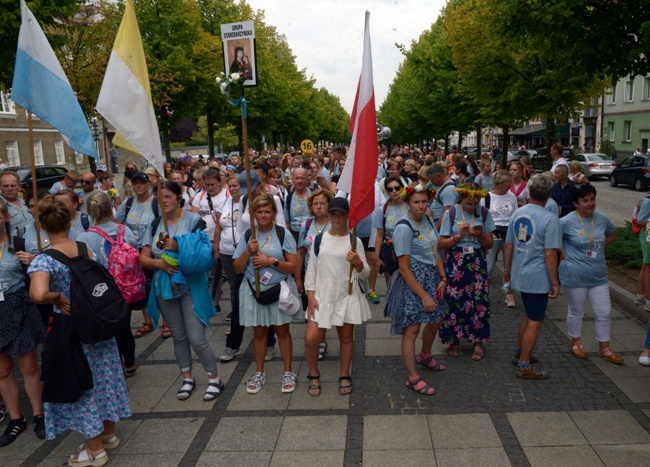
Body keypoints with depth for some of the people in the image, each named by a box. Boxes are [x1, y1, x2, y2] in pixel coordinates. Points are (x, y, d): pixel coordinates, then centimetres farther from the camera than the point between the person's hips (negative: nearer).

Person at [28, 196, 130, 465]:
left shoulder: (43, 260, -19)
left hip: (69, 329, -5)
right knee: (102, 377, 20)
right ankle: (109, 433, 37)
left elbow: (38, 295, -35)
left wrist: (58, 297, -18)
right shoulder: (86, 249, -3)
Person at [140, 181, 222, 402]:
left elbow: (203, 253, -13)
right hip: (164, 288, 5)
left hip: (191, 287, -4)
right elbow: (143, 258, 3)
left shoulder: (194, 220, -8)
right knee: (178, 337, 15)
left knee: (197, 338, -5)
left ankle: (214, 379, 14)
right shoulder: (154, 225, 4)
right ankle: (187, 378, 31)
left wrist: (178, 247, -24)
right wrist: (159, 263, -17)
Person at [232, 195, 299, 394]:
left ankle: (288, 372, 23)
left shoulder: (283, 234, -7)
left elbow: (293, 266, -10)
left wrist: (271, 261, -21)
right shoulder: (247, 236, 1)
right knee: (259, 331, 12)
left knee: (282, 330, 9)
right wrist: (248, 252, -14)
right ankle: (259, 373, 27)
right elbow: (237, 269, 1)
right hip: (254, 290, 2)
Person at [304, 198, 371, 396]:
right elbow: (311, 269, 5)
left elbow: (364, 274, -1)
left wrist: (358, 263, -22)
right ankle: (314, 375, 18)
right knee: (311, 338, -6)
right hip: (322, 295, 1)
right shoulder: (320, 239, 3)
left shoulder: (354, 241, -1)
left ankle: (345, 376, 30)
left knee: (346, 337, 10)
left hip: (347, 296, -1)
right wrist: (311, 296, -3)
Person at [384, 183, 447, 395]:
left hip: (432, 277, 9)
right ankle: (413, 378, 9)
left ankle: (425, 355, 48)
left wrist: (443, 279, -2)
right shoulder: (404, 228, -19)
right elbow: (404, 268, -19)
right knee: (411, 329, -2)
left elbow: (436, 251, 11)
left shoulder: (427, 220, 5)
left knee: (436, 319, 23)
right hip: (412, 281, -9)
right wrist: (424, 296, -18)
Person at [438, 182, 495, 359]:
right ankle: (454, 339, 19)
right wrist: (459, 235, -17)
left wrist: (480, 235, -15)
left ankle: (478, 341, 14)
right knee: (454, 300, 1)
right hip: (455, 263, -1)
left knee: (479, 300, -1)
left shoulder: (484, 213, 0)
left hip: (477, 263, 1)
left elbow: (489, 244, 4)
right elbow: (441, 244, -4)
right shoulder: (451, 213, -5)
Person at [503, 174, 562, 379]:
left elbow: (508, 246, 9)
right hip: (538, 278, -7)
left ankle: (519, 353, 36)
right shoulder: (550, 219, -16)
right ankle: (524, 365, 13)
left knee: (529, 316, 24)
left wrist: (507, 270, 20)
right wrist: (555, 282, -10)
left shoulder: (517, 214, 3)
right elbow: (550, 254, -18)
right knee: (535, 322, 6)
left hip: (520, 275, 7)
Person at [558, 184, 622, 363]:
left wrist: (601, 247, 8)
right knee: (576, 312, 12)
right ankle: (576, 343, 35)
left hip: (598, 276, 5)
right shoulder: (567, 222, -16)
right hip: (574, 276, -5)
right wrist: (560, 253, -11)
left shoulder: (602, 219, 0)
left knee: (605, 313, 10)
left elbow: (612, 233, 21)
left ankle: (604, 349, 26)